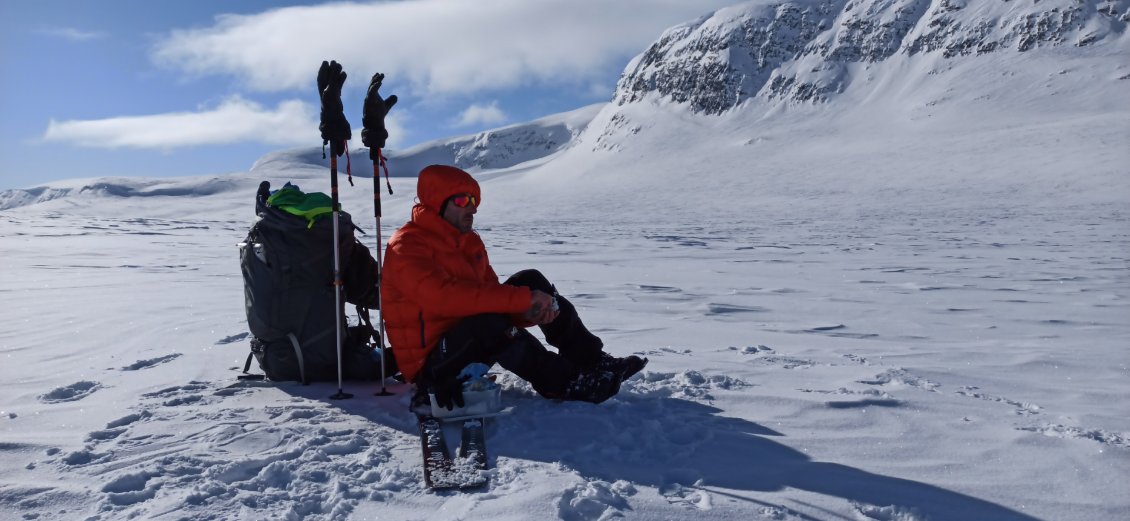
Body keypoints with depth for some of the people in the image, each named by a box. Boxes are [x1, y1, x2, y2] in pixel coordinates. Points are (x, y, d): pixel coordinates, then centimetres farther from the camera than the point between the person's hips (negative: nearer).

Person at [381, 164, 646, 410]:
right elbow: (445, 297, -34)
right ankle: (564, 384, -24)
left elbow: (490, 291, 3)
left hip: (472, 343, 8)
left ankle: (592, 361, -6)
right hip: (431, 364, -8)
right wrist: (522, 299, -34)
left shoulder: (468, 241, 9)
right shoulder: (407, 247, -17)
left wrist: (529, 311, -20)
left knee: (530, 281, -4)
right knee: (489, 323, -38)